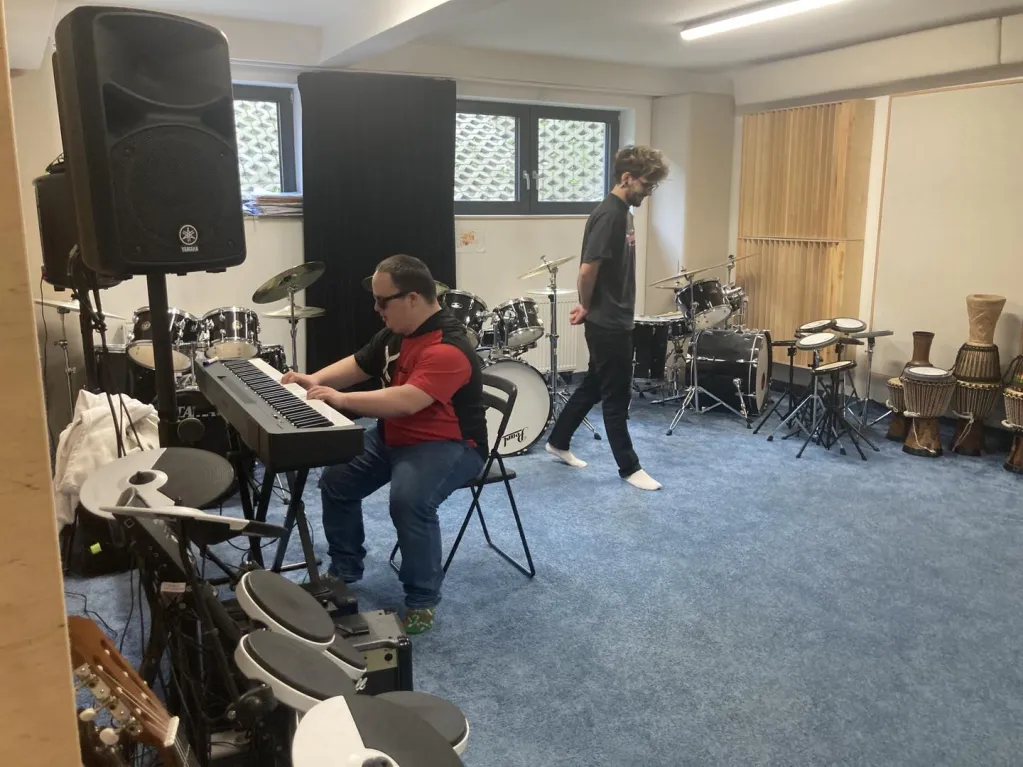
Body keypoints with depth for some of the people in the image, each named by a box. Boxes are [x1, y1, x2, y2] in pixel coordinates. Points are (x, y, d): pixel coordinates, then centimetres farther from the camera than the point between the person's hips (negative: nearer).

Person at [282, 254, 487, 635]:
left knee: (409, 499, -33)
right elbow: (358, 364, 13)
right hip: (393, 436, 9)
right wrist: (317, 380, -5)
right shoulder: (396, 333, 3)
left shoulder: (448, 348, -28)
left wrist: (341, 399, -36)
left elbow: (406, 401, -37)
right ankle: (343, 572, 24)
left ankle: (422, 599, -14)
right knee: (336, 481, 4)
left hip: (448, 445, -9)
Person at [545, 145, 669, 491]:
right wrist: (587, 307, -7)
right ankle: (629, 468, 14)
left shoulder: (623, 213, 12)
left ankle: (558, 442, 33)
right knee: (617, 395, 2)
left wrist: (588, 307, 7)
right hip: (606, 323, -10)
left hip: (616, 320, 10)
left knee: (595, 385, 19)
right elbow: (588, 271, -23)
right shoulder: (608, 215, -20)